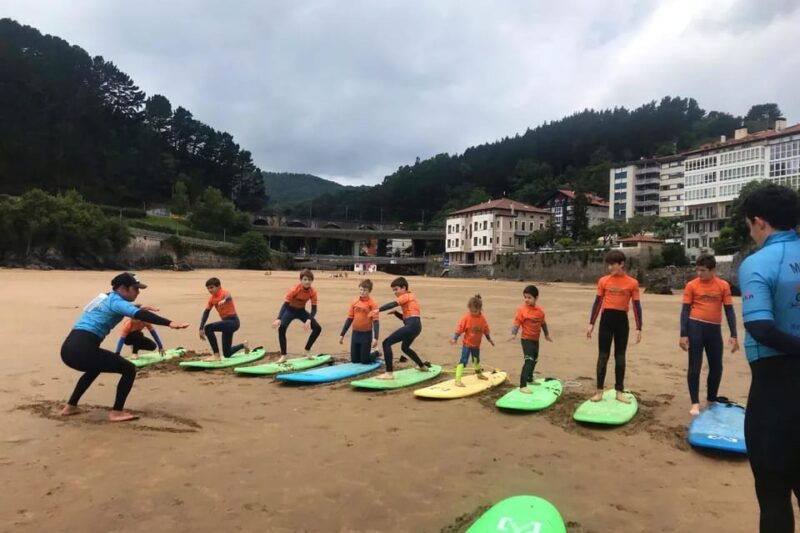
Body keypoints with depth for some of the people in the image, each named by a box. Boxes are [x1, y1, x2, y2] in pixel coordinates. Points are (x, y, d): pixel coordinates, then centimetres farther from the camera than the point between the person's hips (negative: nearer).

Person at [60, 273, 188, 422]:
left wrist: (139, 307, 58)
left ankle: (70, 406, 42)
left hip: (68, 349, 10)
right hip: (82, 350, -10)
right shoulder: (116, 301, -7)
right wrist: (169, 323, -36)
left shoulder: (106, 297, 20)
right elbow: (139, 315, -26)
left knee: (95, 368, 39)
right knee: (129, 369, -2)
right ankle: (116, 412, -3)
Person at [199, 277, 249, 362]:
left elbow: (229, 297, -39)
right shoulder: (212, 298, 5)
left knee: (208, 328, -27)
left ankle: (216, 355, -20)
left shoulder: (224, 293, -15)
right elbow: (206, 312, 7)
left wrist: (224, 300, -63)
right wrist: (201, 328, -2)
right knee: (227, 354, 12)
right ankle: (243, 345, 40)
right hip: (227, 323, 8)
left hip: (233, 322, -8)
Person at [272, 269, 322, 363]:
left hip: (301, 310, 4)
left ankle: (307, 350, 12)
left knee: (318, 328, -8)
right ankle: (283, 355, -18)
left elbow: (314, 309, -18)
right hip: (290, 310, -4)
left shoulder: (313, 291, -21)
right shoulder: (294, 289, -30)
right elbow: (285, 304, -32)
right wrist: (278, 319, -46)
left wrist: (309, 320, -35)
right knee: (281, 328, -29)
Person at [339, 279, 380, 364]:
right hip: (355, 333, 5)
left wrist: (375, 338, -23)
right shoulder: (354, 302, 3)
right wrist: (342, 334, 8)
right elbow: (349, 319, 8)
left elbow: (376, 321, -14)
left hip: (366, 334, -5)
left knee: (365, 361, 1)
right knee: (354, 360, 11)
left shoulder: (372, 303, -11)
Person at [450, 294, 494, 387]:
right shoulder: (466, 318, -18)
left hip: (476, 344, 5)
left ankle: (479, 374, 49)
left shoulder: (482, 318, -6)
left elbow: (485, 330, 7)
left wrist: (489, 339, 16)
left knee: (476, 359, 25)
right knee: (463, 361, -11)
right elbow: (459, 329, -18)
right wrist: (454, 339, -26)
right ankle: (458, 380, -11)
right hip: (467, 344, -5)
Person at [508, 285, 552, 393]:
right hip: (526, 340, -7)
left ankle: (530, 379, 45)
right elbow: (516, 324, -21)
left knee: (534, 360, 23)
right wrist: (513, 334, -37)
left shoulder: (540, 311, 1)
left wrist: (547, 335, 25)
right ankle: (522, 386, -21)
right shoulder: (522, 310, -17)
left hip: (536, 340, 7)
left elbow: (543, 323, 16)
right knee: (528, 361, -18)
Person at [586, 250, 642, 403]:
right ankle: (599, 391, 10)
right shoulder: (603, 281, 1)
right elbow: (598, 302, 5)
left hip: (622, 320, 0)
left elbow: (636, 305, 0)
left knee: (620, 356, 9)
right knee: (603, 355, 3)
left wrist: (638, 328, -3)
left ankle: (619, 392, 19)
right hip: (606, 318, 0)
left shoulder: (632, 283, -2)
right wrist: (591, 323, 3)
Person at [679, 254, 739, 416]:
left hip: (715, 329, 3)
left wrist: (733, 335, 0)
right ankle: (695, 403, 8)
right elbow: (685, 310, -1)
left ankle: (711, 401, 28)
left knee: (716, 367, 11)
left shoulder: (723, 285, 2)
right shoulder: (691, 285, -2)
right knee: (695, 366, -1)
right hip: (695, 327, -2)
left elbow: (729, 311, 5)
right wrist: (683, 335, -7)